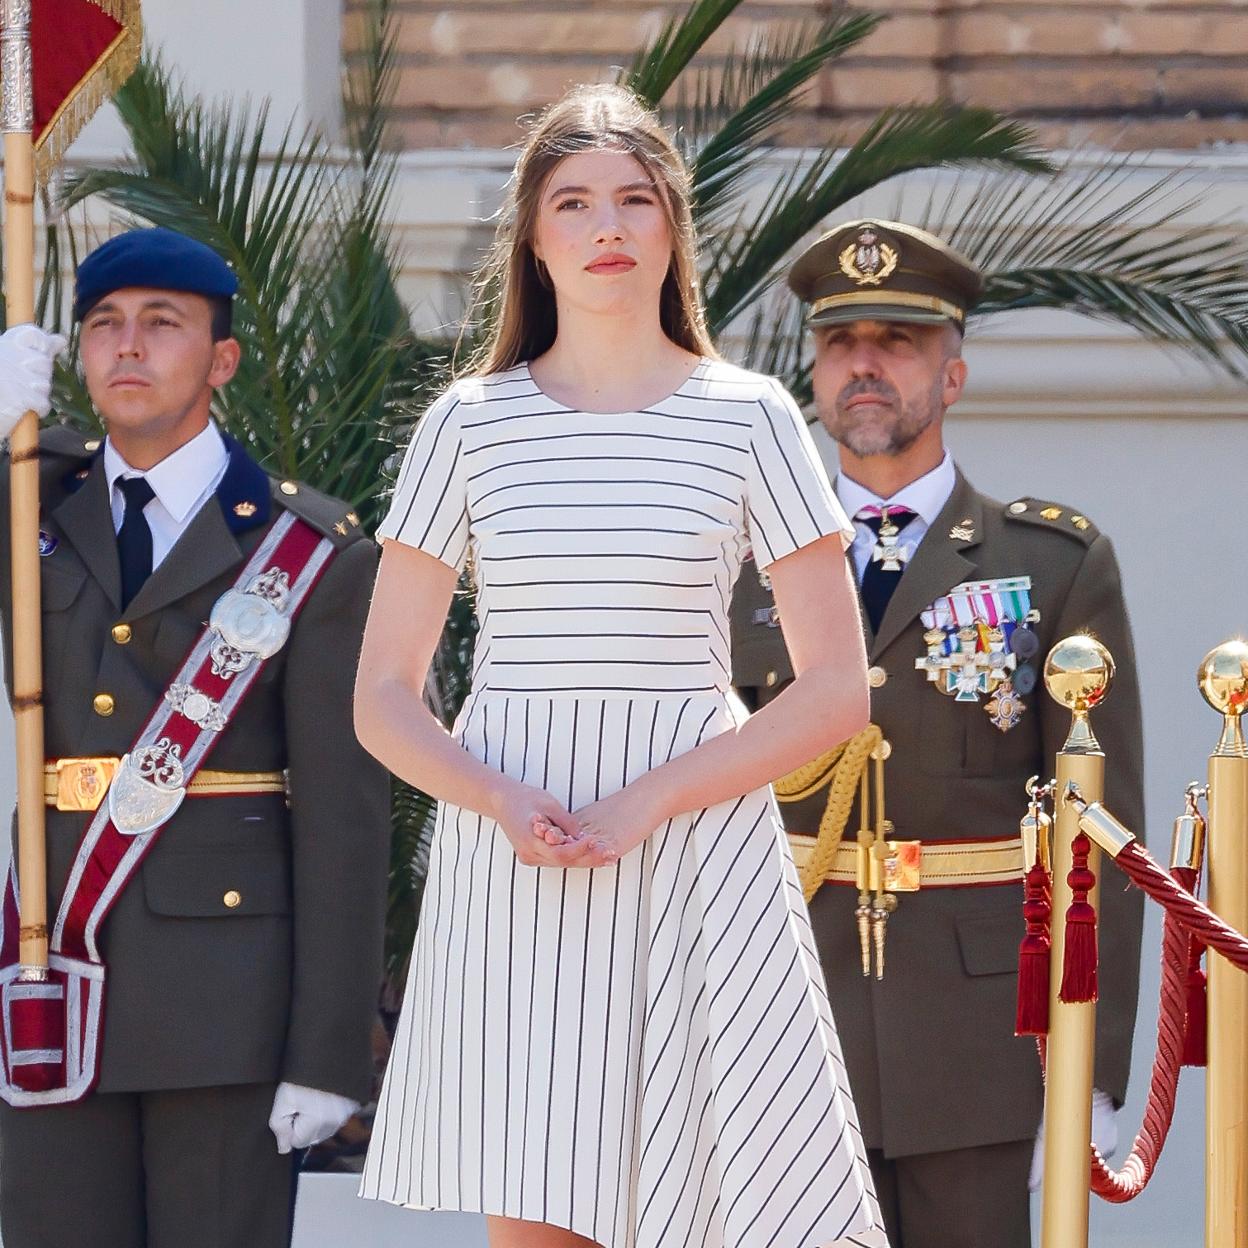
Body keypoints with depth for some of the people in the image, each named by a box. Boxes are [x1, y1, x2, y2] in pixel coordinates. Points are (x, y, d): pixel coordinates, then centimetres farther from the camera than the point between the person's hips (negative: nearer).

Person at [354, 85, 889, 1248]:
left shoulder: (748, 419, 4)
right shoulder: (470, 423, 7)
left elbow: (836, 691, 2)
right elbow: (383, 699, 8)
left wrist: (644, 804, -11)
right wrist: (507, 806, -12)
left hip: (697, 860, -1)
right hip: (510, 875, 1)